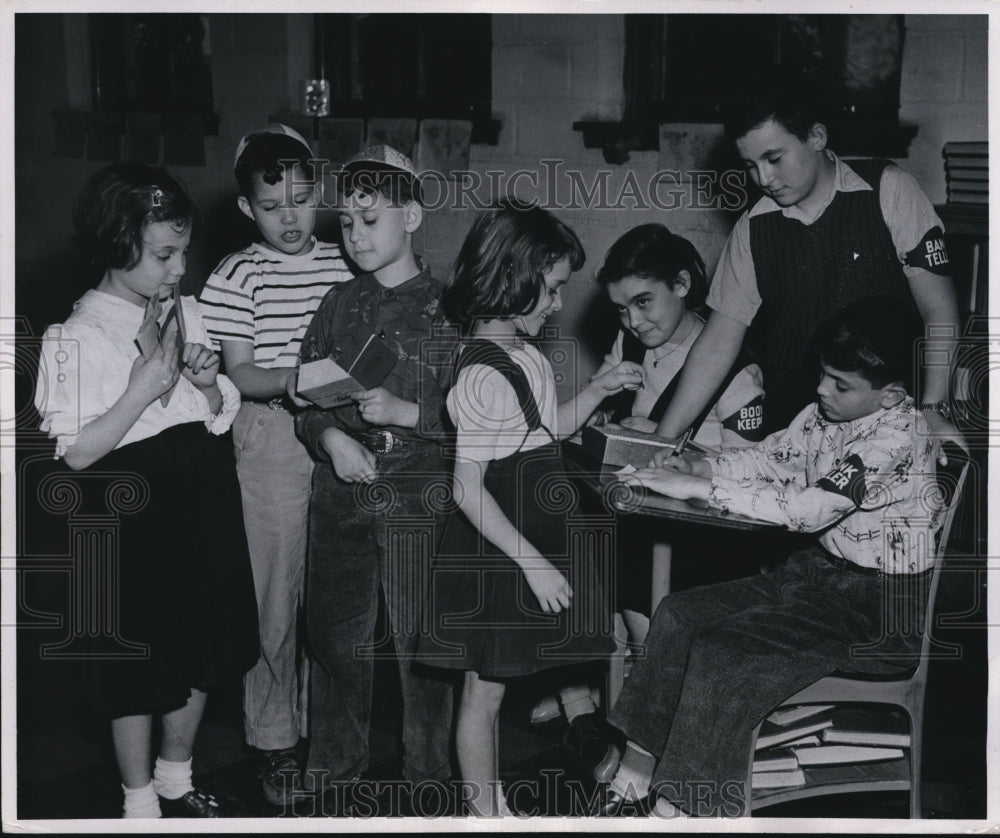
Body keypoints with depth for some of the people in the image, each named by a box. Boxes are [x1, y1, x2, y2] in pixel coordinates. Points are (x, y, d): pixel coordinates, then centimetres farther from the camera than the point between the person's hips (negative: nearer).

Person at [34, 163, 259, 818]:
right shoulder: (78, 338, -16)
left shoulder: (187, 314, 1)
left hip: (201, 507, 6)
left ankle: (175, 781, 40)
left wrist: (210, 384, -11)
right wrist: (143, 389, -25)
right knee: (138, 668, 9)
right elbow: (76, 451, -19)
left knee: (201, 657, 18)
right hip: (136, 522, -6)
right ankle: (141, 805, 29)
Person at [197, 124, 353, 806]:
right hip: (272, 440, -3)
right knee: (275, 592, 3)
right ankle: (275, 739, 17)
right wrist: (299, 377, -26)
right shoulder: (237, 277, -5)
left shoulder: (344, 265, 5)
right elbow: (241, 376, -8)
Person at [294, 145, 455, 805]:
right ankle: (334, 773, 26)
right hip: (341, 495, 4)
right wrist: (330, 437, -6)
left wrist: (404, 412, -17)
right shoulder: (340, 305, 10)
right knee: (336, 639, 11)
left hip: (418, 500, -4)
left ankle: (430, 777, 16)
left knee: (421, 646, 0)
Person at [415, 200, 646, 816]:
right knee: (485, 691, 5)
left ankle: (494, 804, 29)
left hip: (530, 550, 9)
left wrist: (600, 390, 11)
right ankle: (485, 811, 17)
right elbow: (468, 488, -23)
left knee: (491, 688, 18)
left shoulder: (522, 355, 7)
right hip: (494, 560, -9)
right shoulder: (484, 373, -22)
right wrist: (532, 564, -22)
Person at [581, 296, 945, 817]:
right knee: (679, 616, -1)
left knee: (722, 652, -21)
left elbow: (809, 508, -29)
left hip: (882, 604, -9)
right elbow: (775, 456, 14)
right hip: (821, 570, 9)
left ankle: (674, 809, -12)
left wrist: (701, 489, -27)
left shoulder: (899, 436, -24)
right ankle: (634, 766, 1)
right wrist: (706, 467, -6)